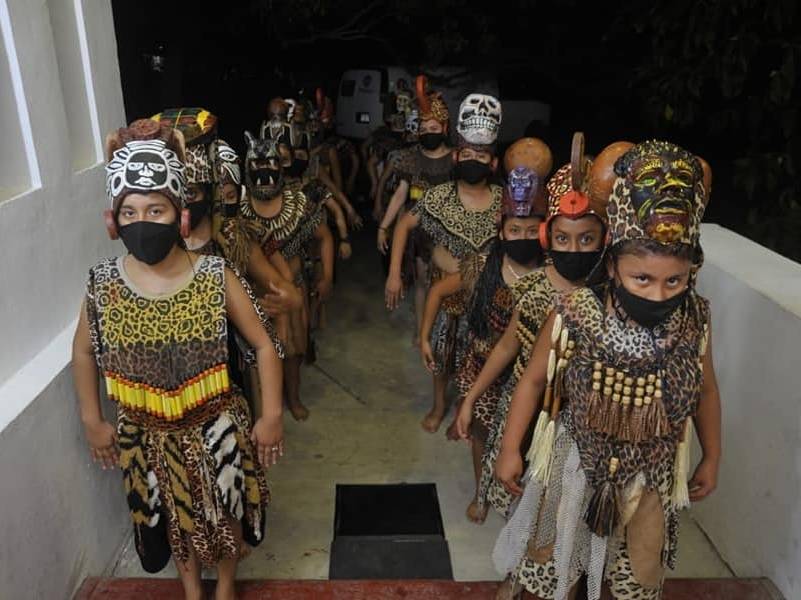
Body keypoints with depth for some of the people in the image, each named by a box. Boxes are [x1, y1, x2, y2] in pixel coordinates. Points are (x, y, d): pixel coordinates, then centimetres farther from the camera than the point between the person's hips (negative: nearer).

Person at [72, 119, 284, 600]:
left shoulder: (215, 277, -21)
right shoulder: (104, 284, -15)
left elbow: (265, 344, -11)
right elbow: (84, 351, 3)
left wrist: (272, 415, -10)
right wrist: (92, 420, 6)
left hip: (216, 427, -1)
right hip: (147, 434, 2)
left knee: (225, 513, 21)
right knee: (173, 517, 25)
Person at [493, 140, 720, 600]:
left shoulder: (694, 319, -17)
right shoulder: (576, 316, -26)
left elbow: (705, 390, 1)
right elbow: (534, 380, -11)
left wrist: (711, 459, 10)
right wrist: (510, 450, -5)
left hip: (651, 473, 2)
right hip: (578, 463, -2)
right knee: (549, 555, 22)